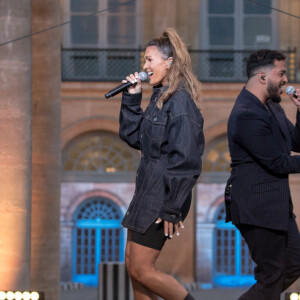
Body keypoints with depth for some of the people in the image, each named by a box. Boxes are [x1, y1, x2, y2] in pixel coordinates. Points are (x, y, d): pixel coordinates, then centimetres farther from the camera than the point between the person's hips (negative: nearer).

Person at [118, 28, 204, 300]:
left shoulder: (180, 102, -18)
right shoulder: (161, 98, 12)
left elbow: (185, 158, -22)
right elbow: (133, 137, 19)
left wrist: (171, 208, -23)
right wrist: (131, 98, 8)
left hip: (163, 195, -10)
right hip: (148, 190, 10)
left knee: (142, 270, -5)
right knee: (132, 261, 13)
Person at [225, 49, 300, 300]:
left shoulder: (272, 107, 10)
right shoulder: (247, 116, -22)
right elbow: (278, 164, -21)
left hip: (278, 204, 10)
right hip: (258, 207, -10)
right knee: (272, 277, -3)